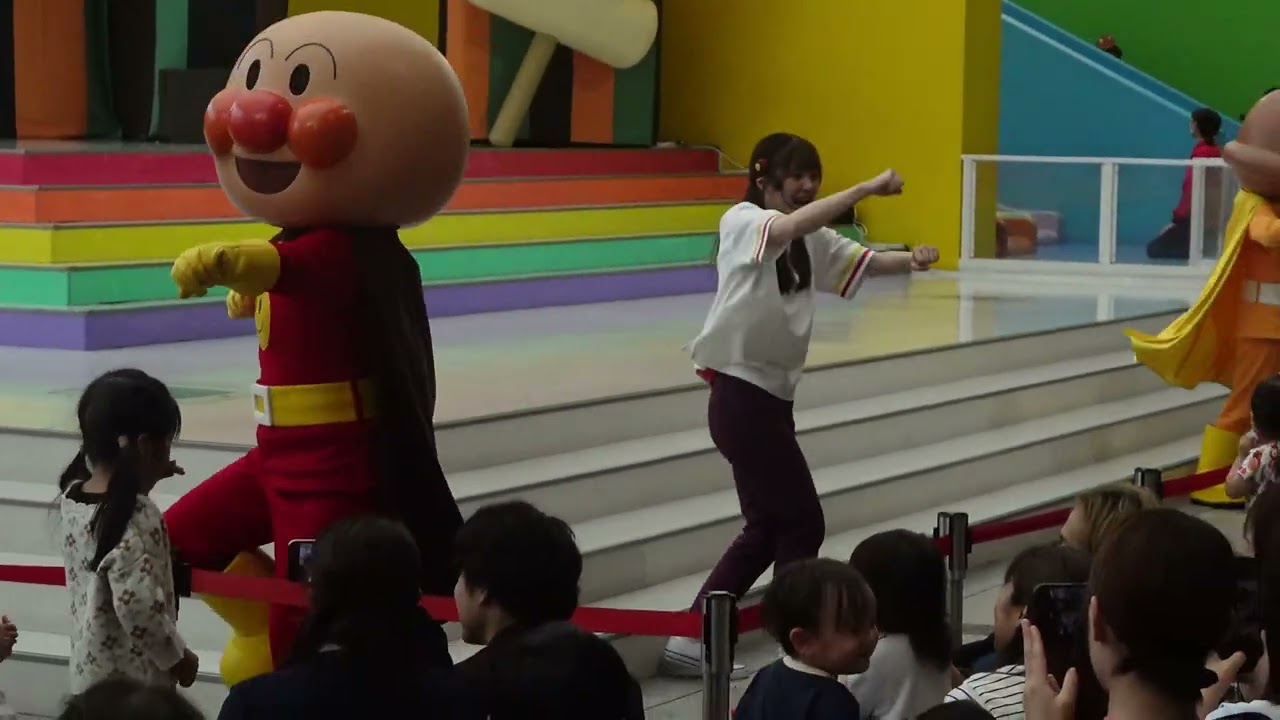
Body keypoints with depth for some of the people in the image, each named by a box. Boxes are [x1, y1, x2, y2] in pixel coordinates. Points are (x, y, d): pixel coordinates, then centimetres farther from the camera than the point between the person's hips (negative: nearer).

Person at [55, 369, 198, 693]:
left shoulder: (73, 495, 0)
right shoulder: (138, 518, -25)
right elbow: (137, 606, -27)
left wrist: (143, 480, 14)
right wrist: (179, 656, -13)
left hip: (89, 667, 8)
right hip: (131, 680, -8)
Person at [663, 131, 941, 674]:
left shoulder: (811, 239, 13)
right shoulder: (741, 222, -12)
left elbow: (862, 262, 4)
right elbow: (789, 227, -33)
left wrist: (911, 260, -18)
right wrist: (868, 187, -35)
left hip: (769, 395, 9)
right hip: (741, 396, -9)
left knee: (766, 528, 15)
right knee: (801, 524, -3)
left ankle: (689, 640, 20)